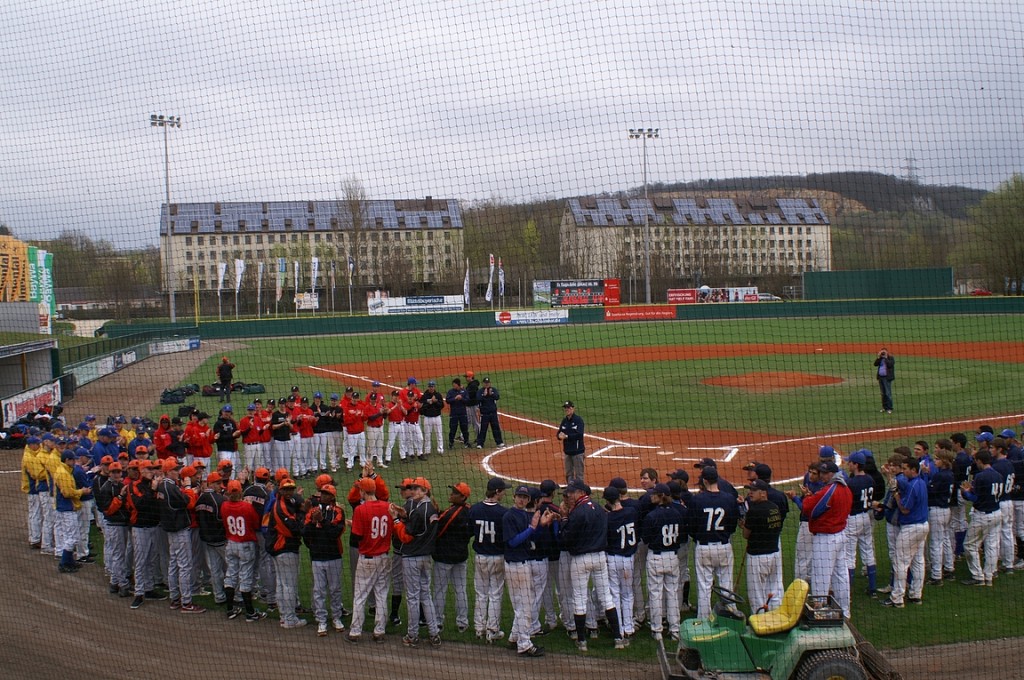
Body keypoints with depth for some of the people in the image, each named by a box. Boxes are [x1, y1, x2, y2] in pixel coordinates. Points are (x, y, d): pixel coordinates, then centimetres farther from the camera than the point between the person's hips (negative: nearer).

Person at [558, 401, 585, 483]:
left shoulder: (578, 420, -11)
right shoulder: (564, 420, 8)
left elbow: (579, 435, -21)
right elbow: (559, 433, 10)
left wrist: (566, 436, -26)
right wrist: (560, 435, -14)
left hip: (577, 451, -7)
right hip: (567, 451, 7)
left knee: (578, 474, -1)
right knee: (568, 474, 13)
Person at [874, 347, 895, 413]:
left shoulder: (891, 358, -2)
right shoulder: (880, 358, 15)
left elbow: (890, 365, -18)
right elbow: (875, 364, 2)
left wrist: (886, 357, -14)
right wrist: (879, 357, -6)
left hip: (887, 377, -6)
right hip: (880, 377, 6)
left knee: (888, 393, -8)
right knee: (883, 393, 11)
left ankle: (889, 408, -5)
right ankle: (884, 407, 18)